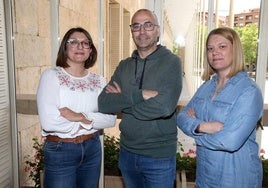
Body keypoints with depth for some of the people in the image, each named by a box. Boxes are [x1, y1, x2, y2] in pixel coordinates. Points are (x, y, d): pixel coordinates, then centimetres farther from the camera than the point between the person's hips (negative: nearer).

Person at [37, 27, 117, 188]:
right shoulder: (51, 76, -10)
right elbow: (48, 122, -22)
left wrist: (81, 116, -20)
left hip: (92, 149, 4)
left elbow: (111, 119, -8)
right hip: (60, 151, -4)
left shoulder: (98, 81, 2)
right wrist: (87, 122, -13)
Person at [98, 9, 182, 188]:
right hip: (127, 152, 5)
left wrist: (122, 101, -13)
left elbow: (164, 107, -24)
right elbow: (103, 103, -8)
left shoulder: (171, 62, -10)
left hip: (159, 156, -4)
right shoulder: (124, 66, 4)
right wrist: (140, 95, -21)